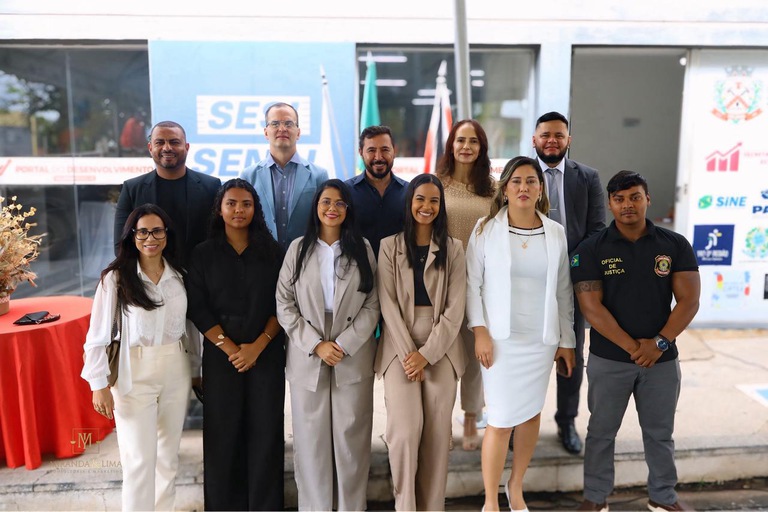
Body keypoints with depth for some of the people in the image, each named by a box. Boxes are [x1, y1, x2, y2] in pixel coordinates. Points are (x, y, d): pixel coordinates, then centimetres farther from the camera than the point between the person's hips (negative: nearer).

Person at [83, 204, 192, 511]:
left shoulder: (179, 276, 3)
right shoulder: (115, 278, -9)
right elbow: (99, 335, -8)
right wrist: (99, 384, -10)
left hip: (176, 371, 4)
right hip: (134, 374, -4)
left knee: (169, 452, 16)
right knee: (139, 458, -1)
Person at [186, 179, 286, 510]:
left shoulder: (272, 251, 6)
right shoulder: (204, 254, 6)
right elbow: (199, 309, -1)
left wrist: (258, 345, -10)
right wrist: (231, 349, -11)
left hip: (267, 354, 0)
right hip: (221, 355, 0)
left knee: (265, 432, 2)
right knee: (223, 434, 4)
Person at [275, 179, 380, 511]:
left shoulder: (362, 248, 6)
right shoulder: (298, 248, 6)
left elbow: (372, 305, 1)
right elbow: (284, 304, 0)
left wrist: (343, 344, -10)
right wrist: (315, 344, -10)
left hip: (353, 357, 0)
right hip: (307, 358, 1)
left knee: (351, 437, 5)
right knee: (311, 438, 6)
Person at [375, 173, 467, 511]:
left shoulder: (453, 249, 6)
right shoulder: (389, 246, 5)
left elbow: (455, 308, -1)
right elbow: (388, 304, -1)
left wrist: (427, 353, -9)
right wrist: (408, 352, -10)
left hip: (441, 349, 1)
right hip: (400, 348, -1)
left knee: (437, 432, 4)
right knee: (405, 430, -9)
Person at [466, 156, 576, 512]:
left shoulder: (556, 233, 5)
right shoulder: (486, 229, -3)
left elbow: (563, 291, 8)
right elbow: (472, 283, -3)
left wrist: (567, 341, 8)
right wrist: (480, 331, -11)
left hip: (542, 339, 3)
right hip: (500, 338, -3)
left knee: (532, 413, 12)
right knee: (501, 421, -2)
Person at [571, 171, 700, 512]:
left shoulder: (676, 246, 0)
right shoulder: (591, 250, -6)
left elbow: (689, 301, -4)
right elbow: (591, 306, -12)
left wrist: (659, 343, -15)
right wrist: (632, 346, -17)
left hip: (662, 359, 2)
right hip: (608, 360, -1)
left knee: (660, 433, 17)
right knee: (601, 431, 11)